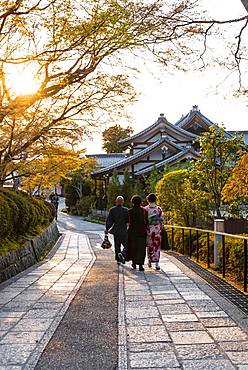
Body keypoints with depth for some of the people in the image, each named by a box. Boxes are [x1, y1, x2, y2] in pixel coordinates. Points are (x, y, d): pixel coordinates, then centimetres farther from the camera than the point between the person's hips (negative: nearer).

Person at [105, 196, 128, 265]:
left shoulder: (112, 210, -4)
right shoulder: (126, 210, -10)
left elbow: (108, 220, -5)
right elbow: (128, 220, -8)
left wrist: (107, 229, 5)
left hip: (115, 230, 3)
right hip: (124, 231, -3)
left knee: (117, 246, 15)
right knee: (126, 245, 8)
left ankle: (118, 260, 18)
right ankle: (122, 254, -18)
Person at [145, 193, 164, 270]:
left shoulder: (145, 209, -6)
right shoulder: (159, 209, -4)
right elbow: (161, 221, -1)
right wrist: (161, 229, 10)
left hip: (148, 230, 0)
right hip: (157, 230, 0)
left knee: (149, 245, 15)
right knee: (157, 246, 3)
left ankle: (149, 261, 22)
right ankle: (157, 263, -7)